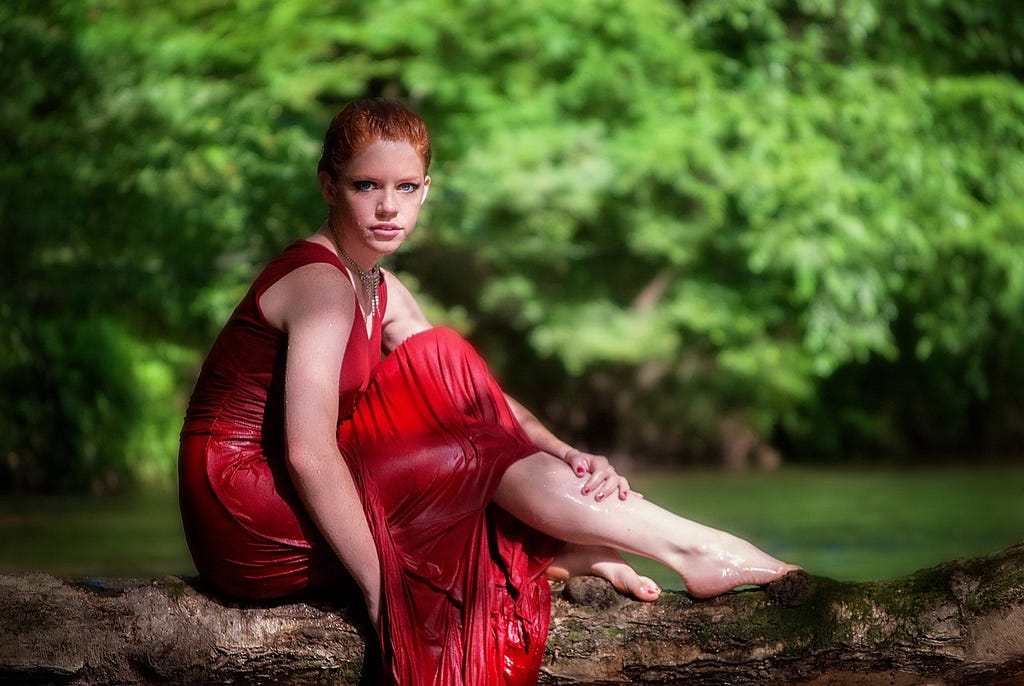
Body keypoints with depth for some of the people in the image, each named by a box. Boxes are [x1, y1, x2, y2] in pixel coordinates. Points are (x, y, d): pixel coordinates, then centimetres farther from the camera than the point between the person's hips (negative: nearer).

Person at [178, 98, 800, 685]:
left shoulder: (380, 292, 14)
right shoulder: (321, 283, -17)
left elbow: (477, 397, 8)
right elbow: (309, 453, -26)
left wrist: (569, 457, -8)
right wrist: (379, 587, -26)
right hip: (245, 520, -9)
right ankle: (688, 549, -12)